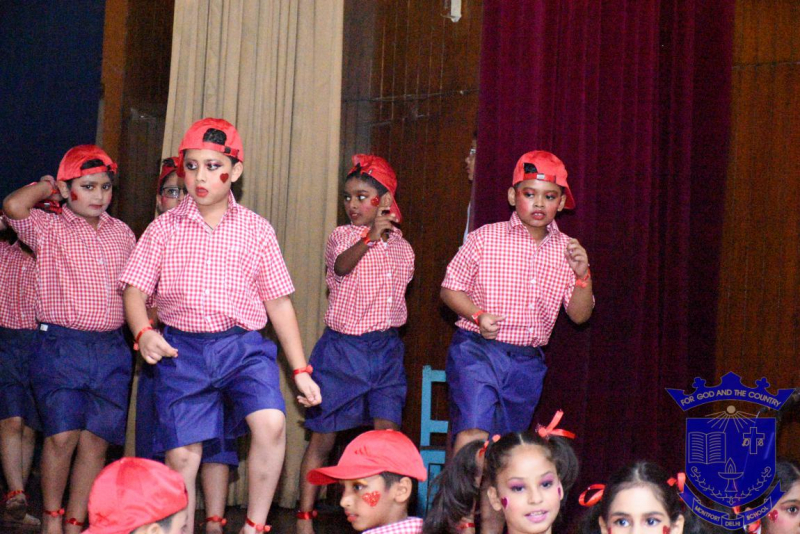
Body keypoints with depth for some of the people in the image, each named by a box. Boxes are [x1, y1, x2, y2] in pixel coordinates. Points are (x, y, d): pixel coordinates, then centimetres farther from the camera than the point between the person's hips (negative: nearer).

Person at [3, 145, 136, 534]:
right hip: (61, 345, -4)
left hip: (111, 349, 4)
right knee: (63, 435, -12)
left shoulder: (121, 232, 14)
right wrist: (45, 186, -2)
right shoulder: (49, 229, 0)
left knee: (96, 440, 3)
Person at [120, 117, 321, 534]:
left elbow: (278, 302, 8)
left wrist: (300, 370, 6)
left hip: (243, 347, 0)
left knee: (271, 422, -24)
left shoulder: (256, 229, 5)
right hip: (181, 349, 1)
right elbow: (135, 290, 4)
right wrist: (143, 333, -17)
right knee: (181, 455, -1)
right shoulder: (164, 228, 5)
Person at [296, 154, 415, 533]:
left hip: (386, 349, 3)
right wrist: (370, 237, -43)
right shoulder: (342, 236, -4)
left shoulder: (402, 248, 9)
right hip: (342, 348, -3)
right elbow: (341, 265, -28)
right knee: (323, 440, 3)